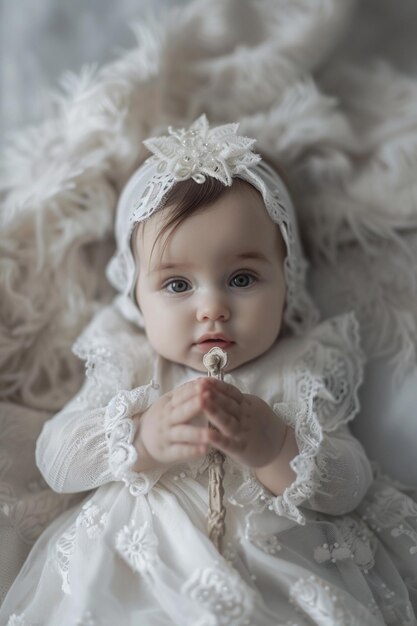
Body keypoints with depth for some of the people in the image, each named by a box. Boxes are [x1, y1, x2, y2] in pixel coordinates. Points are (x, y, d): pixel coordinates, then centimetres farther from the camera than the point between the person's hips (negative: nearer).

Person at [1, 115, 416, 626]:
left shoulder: (304, 372, -1)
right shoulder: (128, 365, 3)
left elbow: (349, 490, -4)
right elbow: (53, 458, -3)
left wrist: (276, 450, -25)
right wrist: (141, 439, -22)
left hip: (276, 572, 0)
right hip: (132, 577, 1)